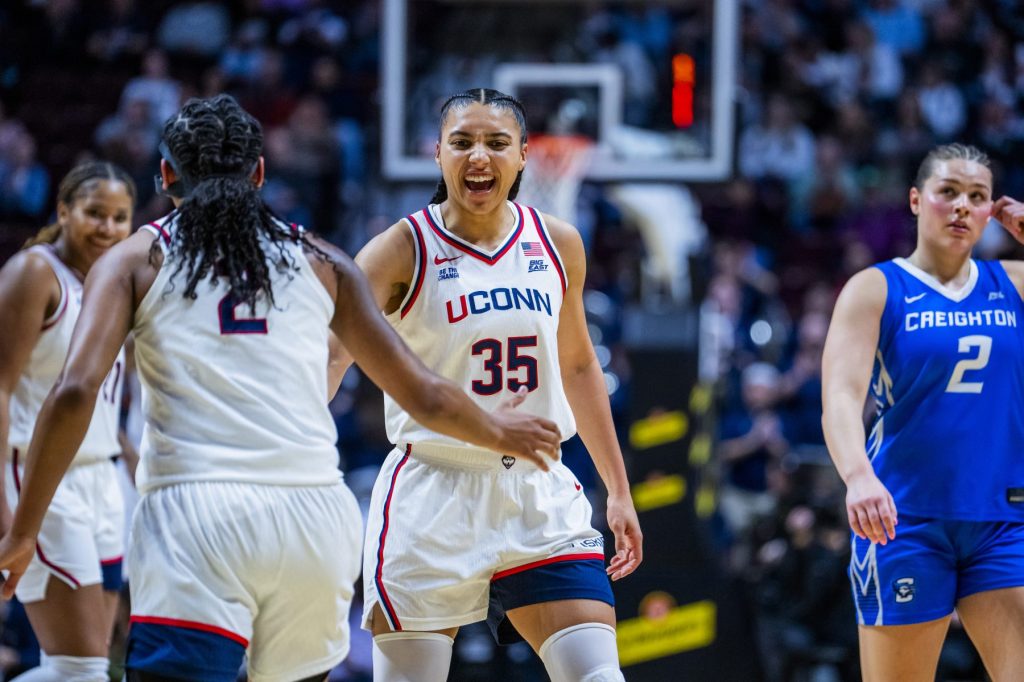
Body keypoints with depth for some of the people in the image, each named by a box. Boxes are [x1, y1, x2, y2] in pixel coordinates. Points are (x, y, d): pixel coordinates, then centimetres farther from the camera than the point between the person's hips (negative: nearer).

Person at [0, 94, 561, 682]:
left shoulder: (136, 261, 11)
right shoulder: (320, 262, 18)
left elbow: (75, 392, -4)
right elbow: (424, 397, 22)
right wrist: (498, 432, 42)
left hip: (193, 515, -3)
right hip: (313, 512, 3)